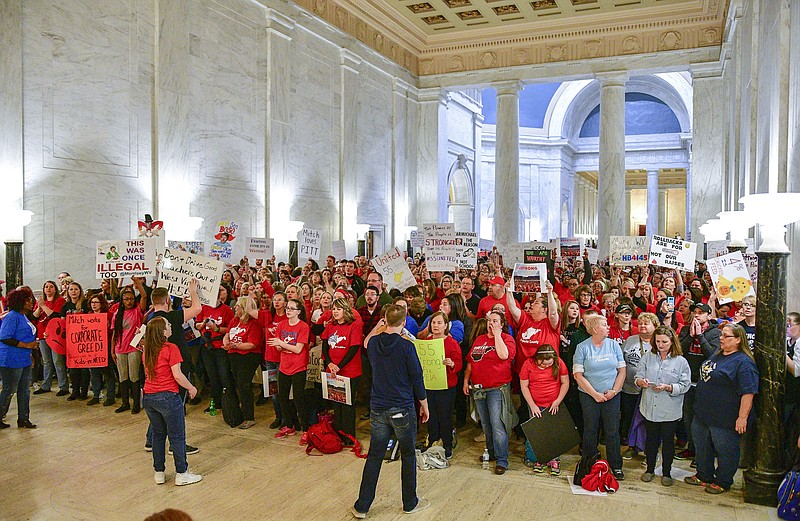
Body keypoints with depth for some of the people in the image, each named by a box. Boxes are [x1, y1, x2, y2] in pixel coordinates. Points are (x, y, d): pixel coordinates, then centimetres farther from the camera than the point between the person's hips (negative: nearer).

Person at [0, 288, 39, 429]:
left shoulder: (24, 316, 13)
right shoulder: (12, 316, -15)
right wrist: (27, 345, -20)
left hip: (24, 360, 9)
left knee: (24, 391, 12)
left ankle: (23, 419, 20)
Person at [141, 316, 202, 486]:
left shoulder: (146, 351, 7)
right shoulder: (171, 348, -14)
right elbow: (177, 375, -15)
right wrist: (191, 388, -2)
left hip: (148, 397, 7)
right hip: (167, 397, -7)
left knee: (158, 434, 18)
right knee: (177, 436, 4)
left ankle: (159, 472, 24)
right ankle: (181, 474, 11)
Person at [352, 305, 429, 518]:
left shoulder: (374, 343, -2)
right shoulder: (406, 347, -15)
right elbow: (417, 378, -9)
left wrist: (378, 327, 25)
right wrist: (424, 404, 3)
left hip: (378, 409, 4)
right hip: (403, 409, -4)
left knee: (374, 456, 12)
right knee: (408, 456, 13)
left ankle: (362, 506, 17)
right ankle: (410, 503, 26)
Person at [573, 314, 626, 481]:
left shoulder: (613, 345, 3)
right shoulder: (582, 347, -5)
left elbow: (622, 370, 4)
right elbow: (578, 375, -8)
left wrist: (614, 391, -7)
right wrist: (595, 394, -10)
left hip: (612, 396, 2)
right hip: (589, 396, -2)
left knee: (613, 432, 5)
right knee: (590, 431, 7)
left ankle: (616, 466, 18)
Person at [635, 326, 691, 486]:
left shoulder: (681, 361, -6)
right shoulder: (648, 356, 1)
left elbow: (685, 385, -8)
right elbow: (637, 376, 2)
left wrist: (668, 387, -23)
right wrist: (641, 382, -20)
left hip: (670, 410, -2)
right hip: (650, 407, 2)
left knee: (668, 440, 12)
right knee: (651, 439, 15)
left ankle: (666, 472, 28)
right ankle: (650, 469, 31)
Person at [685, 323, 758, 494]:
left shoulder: (744, 362, -19)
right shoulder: (716, 355, 9)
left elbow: (748, 393, -23)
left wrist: (742, 417, -23)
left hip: (724, 419, -9)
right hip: (702, 414, 9)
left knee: (725, 451, 9)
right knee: (702, 447, 20)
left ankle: (722, 482, 25)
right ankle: (704, 475, 37)